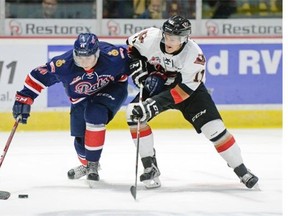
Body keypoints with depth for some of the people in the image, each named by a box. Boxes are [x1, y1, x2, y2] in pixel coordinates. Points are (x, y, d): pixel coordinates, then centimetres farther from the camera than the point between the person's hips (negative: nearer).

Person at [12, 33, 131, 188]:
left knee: (95, 114, -30)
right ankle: (86, 164, 38)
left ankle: (93, 163, -16)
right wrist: (24, 98, -19)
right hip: (81, 98, 3)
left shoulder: (112, 56, -36)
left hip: (112, 87, -3)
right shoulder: (63, 64, -32)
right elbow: (38, 76, -20)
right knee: (80, 135, 3)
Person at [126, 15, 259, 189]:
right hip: (156, 85, 3)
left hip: (189, 88, -3)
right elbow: (132, 46, -3)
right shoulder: (151, 37, -27)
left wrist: (155, 104, -41)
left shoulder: (194, 55, -33)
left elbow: (182, 91, -34)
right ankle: (150, 167, -9)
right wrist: (138, 66, -18)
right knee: (134, 113, -20)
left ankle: (242, 171, 1)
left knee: (213, 127, -15)